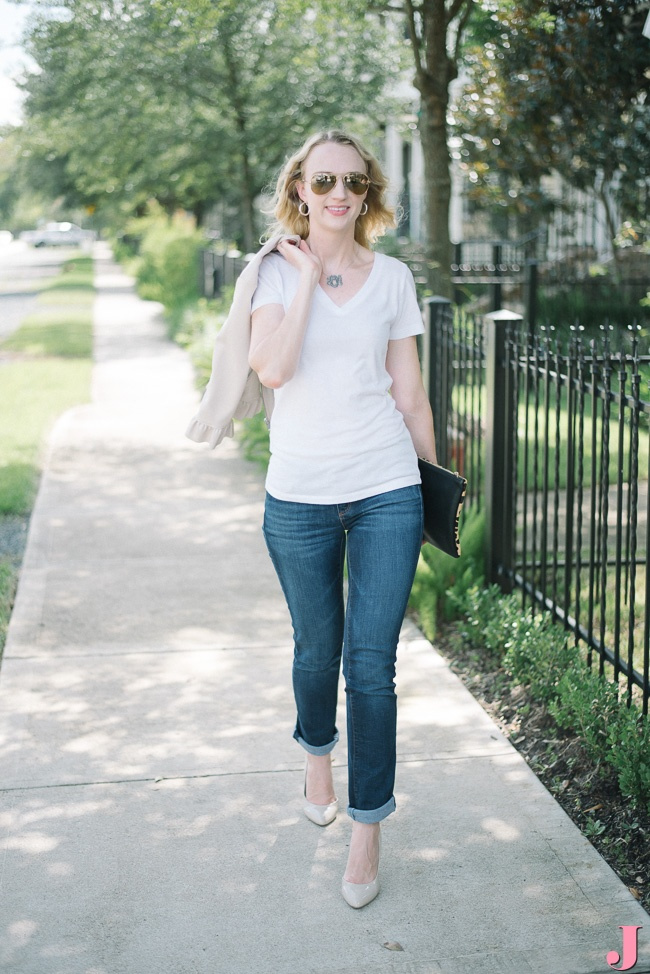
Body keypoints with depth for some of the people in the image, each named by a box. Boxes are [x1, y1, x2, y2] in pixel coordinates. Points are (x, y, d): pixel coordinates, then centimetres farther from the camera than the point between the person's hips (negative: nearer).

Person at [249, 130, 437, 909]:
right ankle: (317, 753, 46)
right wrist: (309, 276, -13)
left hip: (387, 492, 0)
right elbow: (272, 369, -18)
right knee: (316, 650, 15)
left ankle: (367, 826, 11)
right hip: (299, 496, 0)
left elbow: (409, 392, 10)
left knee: (371, 664, -3)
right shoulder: (278, 270, 0)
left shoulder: (392, 277, 5)